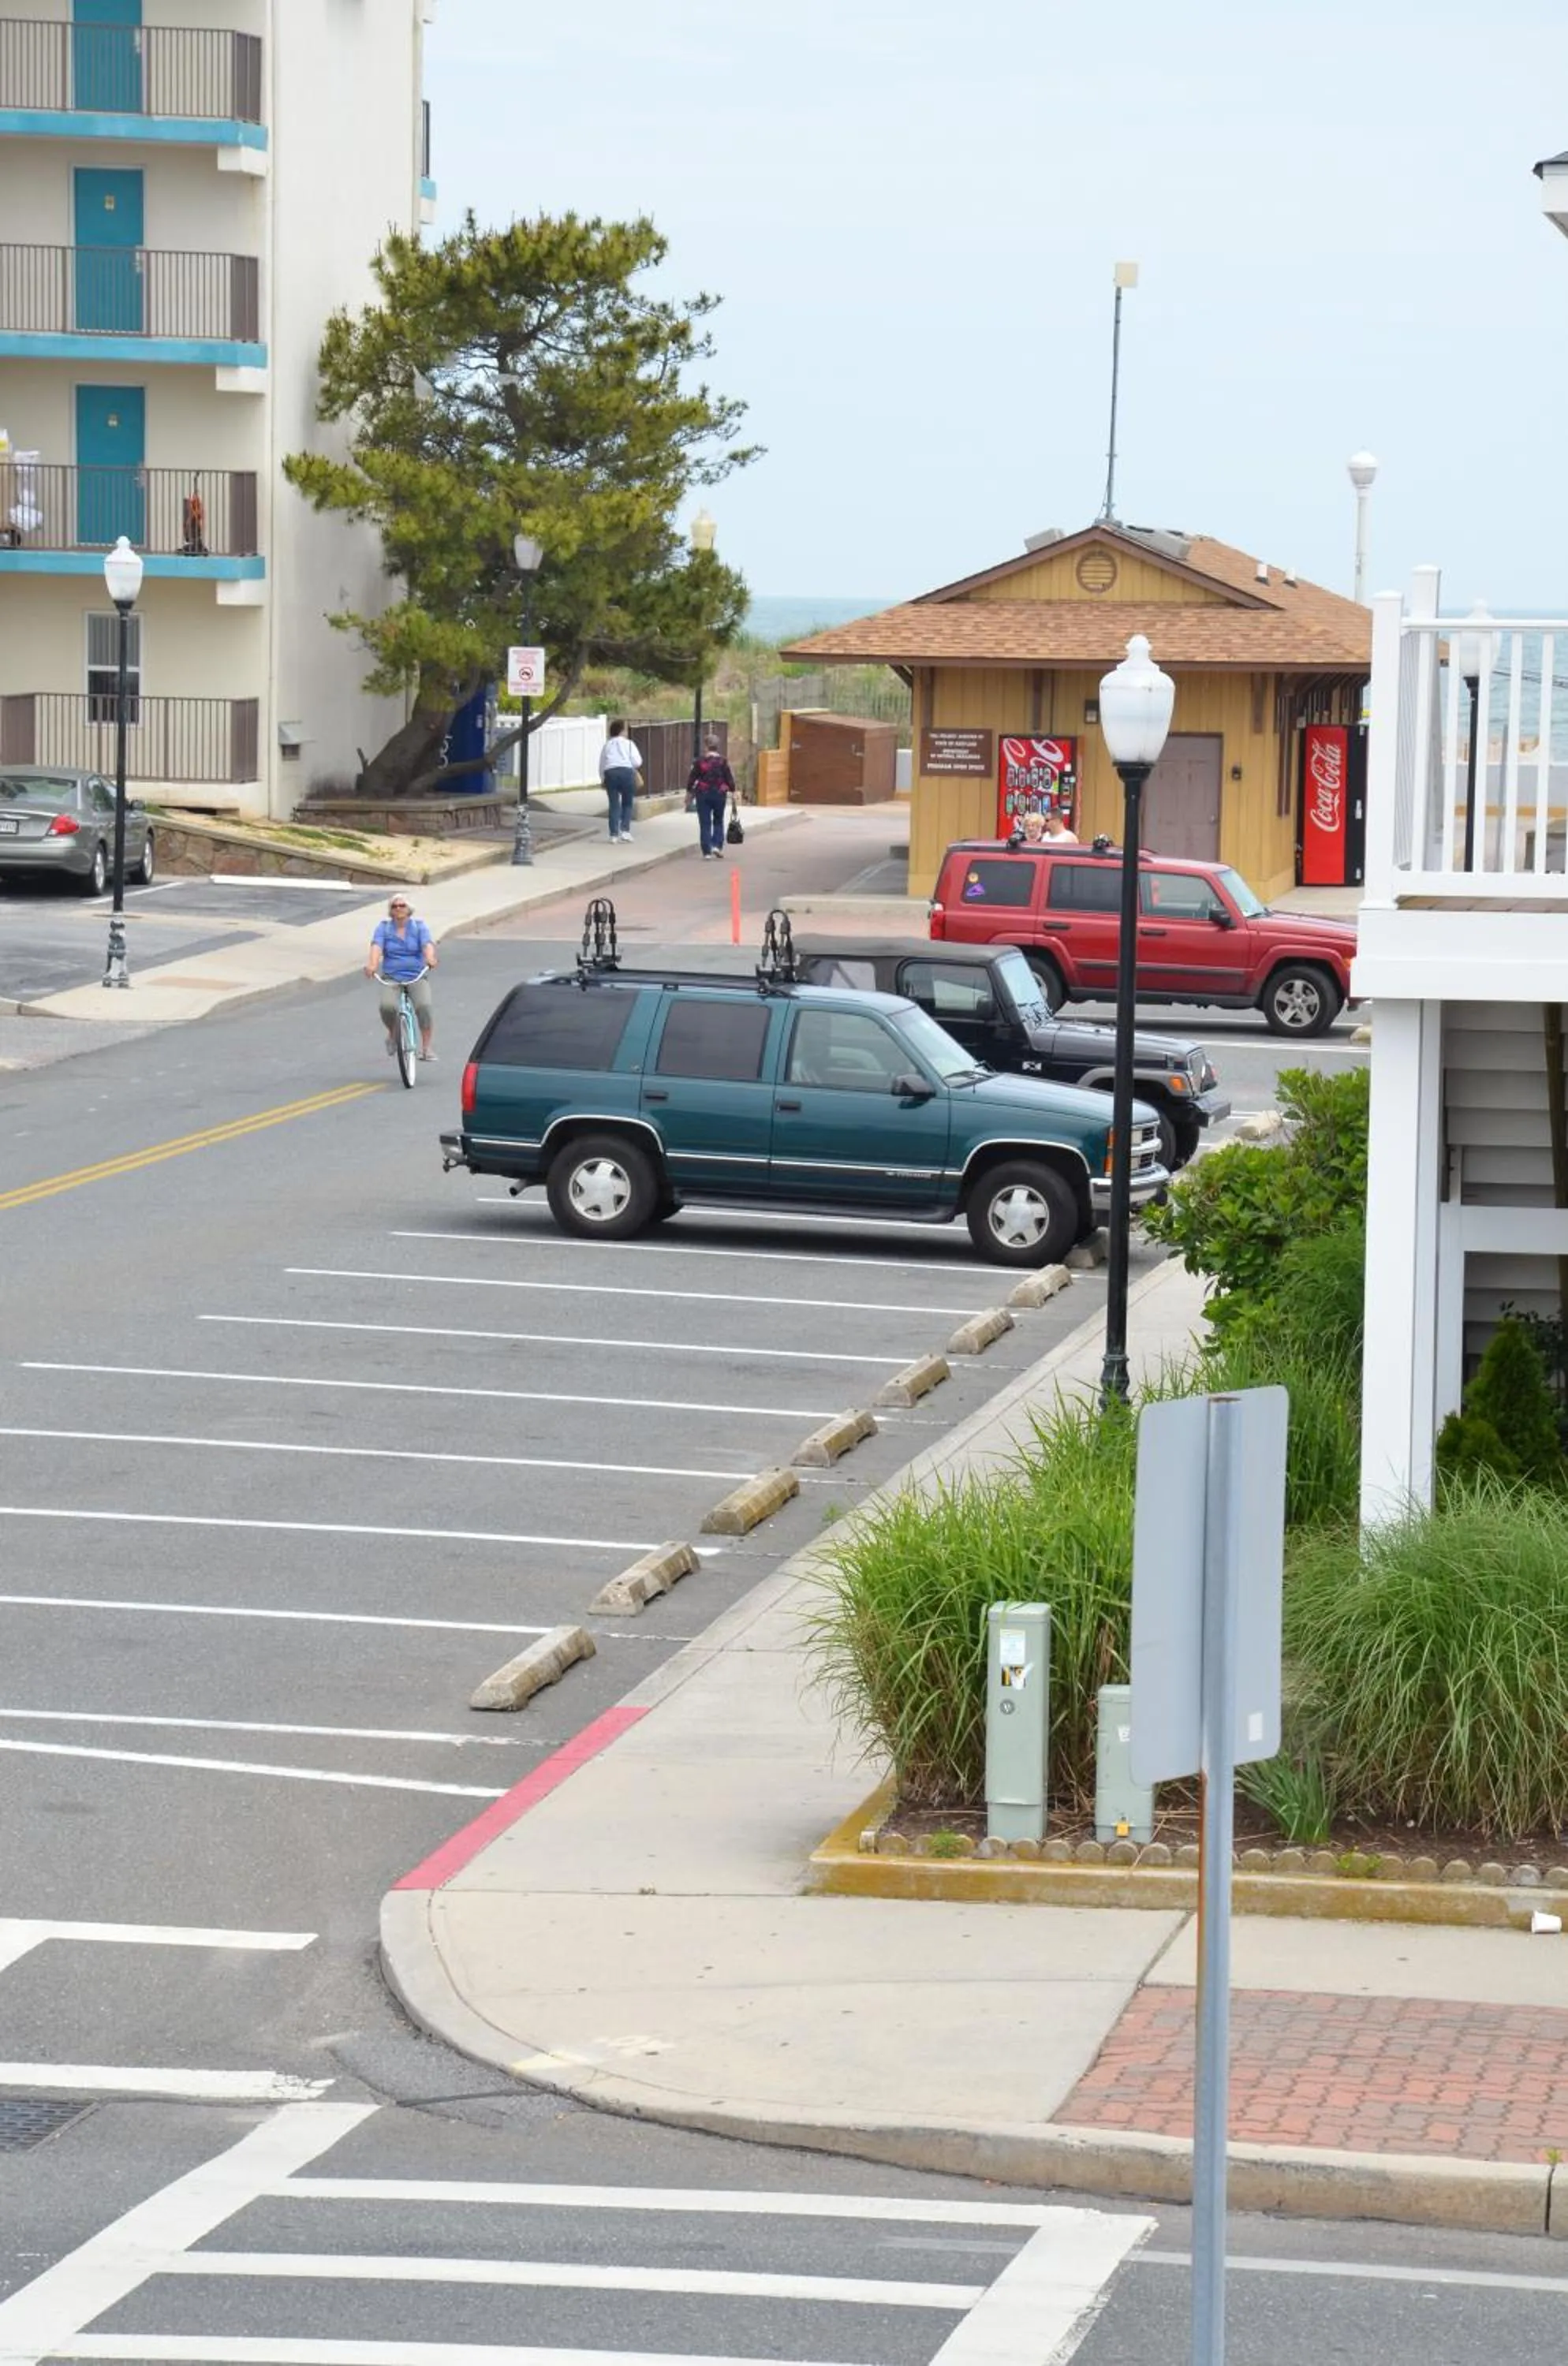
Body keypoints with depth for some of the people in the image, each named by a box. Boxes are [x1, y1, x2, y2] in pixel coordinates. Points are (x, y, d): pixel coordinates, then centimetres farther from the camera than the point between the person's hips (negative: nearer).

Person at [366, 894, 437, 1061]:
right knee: (387, 1006, -27)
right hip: (391, 977, 0)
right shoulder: (383, 927, 4)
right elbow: (376, 946, -14)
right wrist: (372, 964, -35)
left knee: (424, 1006, -26)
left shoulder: (419, 926, 4)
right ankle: (393, 1035, 6)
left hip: (416, 976, 0)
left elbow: (427, 944, -14)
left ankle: (426, 1048, -13)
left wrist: (430, 959, -38)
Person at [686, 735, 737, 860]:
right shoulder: (723, 761, -5)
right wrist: (732, 791, 6)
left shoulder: (700, 761, -4)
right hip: (719, 794, 0)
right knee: (718, 821, 17)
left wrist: (689, 792, 13)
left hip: (703, 794, 0)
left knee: (705, 824, 3)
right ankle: (717, 846, 1)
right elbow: (729, 778, -4)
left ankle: (707, 852, -1)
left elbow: (692, 778, 1)